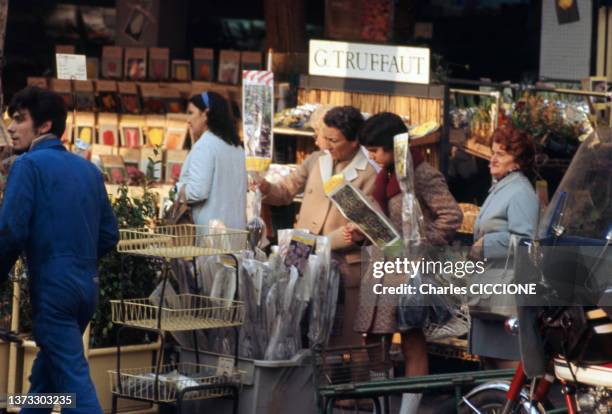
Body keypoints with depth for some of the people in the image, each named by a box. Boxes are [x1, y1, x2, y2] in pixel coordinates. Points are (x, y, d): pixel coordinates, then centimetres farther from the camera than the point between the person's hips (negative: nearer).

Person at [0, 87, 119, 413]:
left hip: (52, 288, -7)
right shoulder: (89, 169, 12)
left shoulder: (29, 165, -8)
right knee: (44, 375, 21)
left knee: (74, 380, -9)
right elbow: (109, 235, 14)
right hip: (87, 285, 7)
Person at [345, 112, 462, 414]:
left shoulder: (423, 175, -12)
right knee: (375, 344, 10)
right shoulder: (385, 175, 13)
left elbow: (451, 216, -18)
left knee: (413, 346, 0)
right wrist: (361, 234, 4)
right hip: (381, 269, 8)